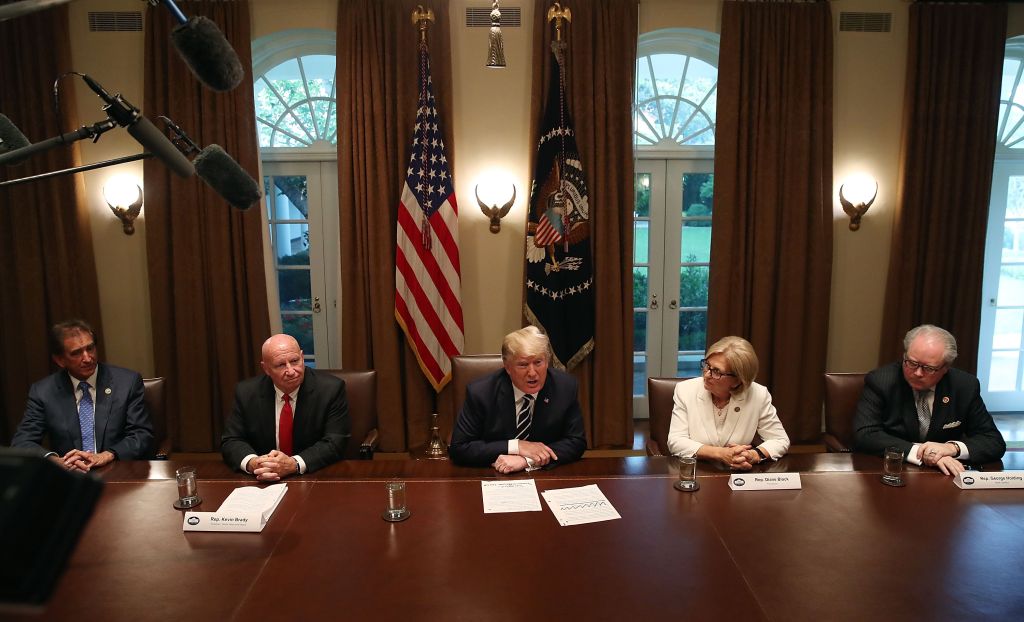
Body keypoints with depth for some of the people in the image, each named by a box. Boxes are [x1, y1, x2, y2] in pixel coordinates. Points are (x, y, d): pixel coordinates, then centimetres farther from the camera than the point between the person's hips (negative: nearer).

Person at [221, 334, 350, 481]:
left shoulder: (331, 389, -10)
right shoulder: (246, 393, -2)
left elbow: (335, 443, -12)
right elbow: (231, 441, 1)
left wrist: (294, 464, -27)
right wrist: (252, 463, -20)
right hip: (263, 484, 2)